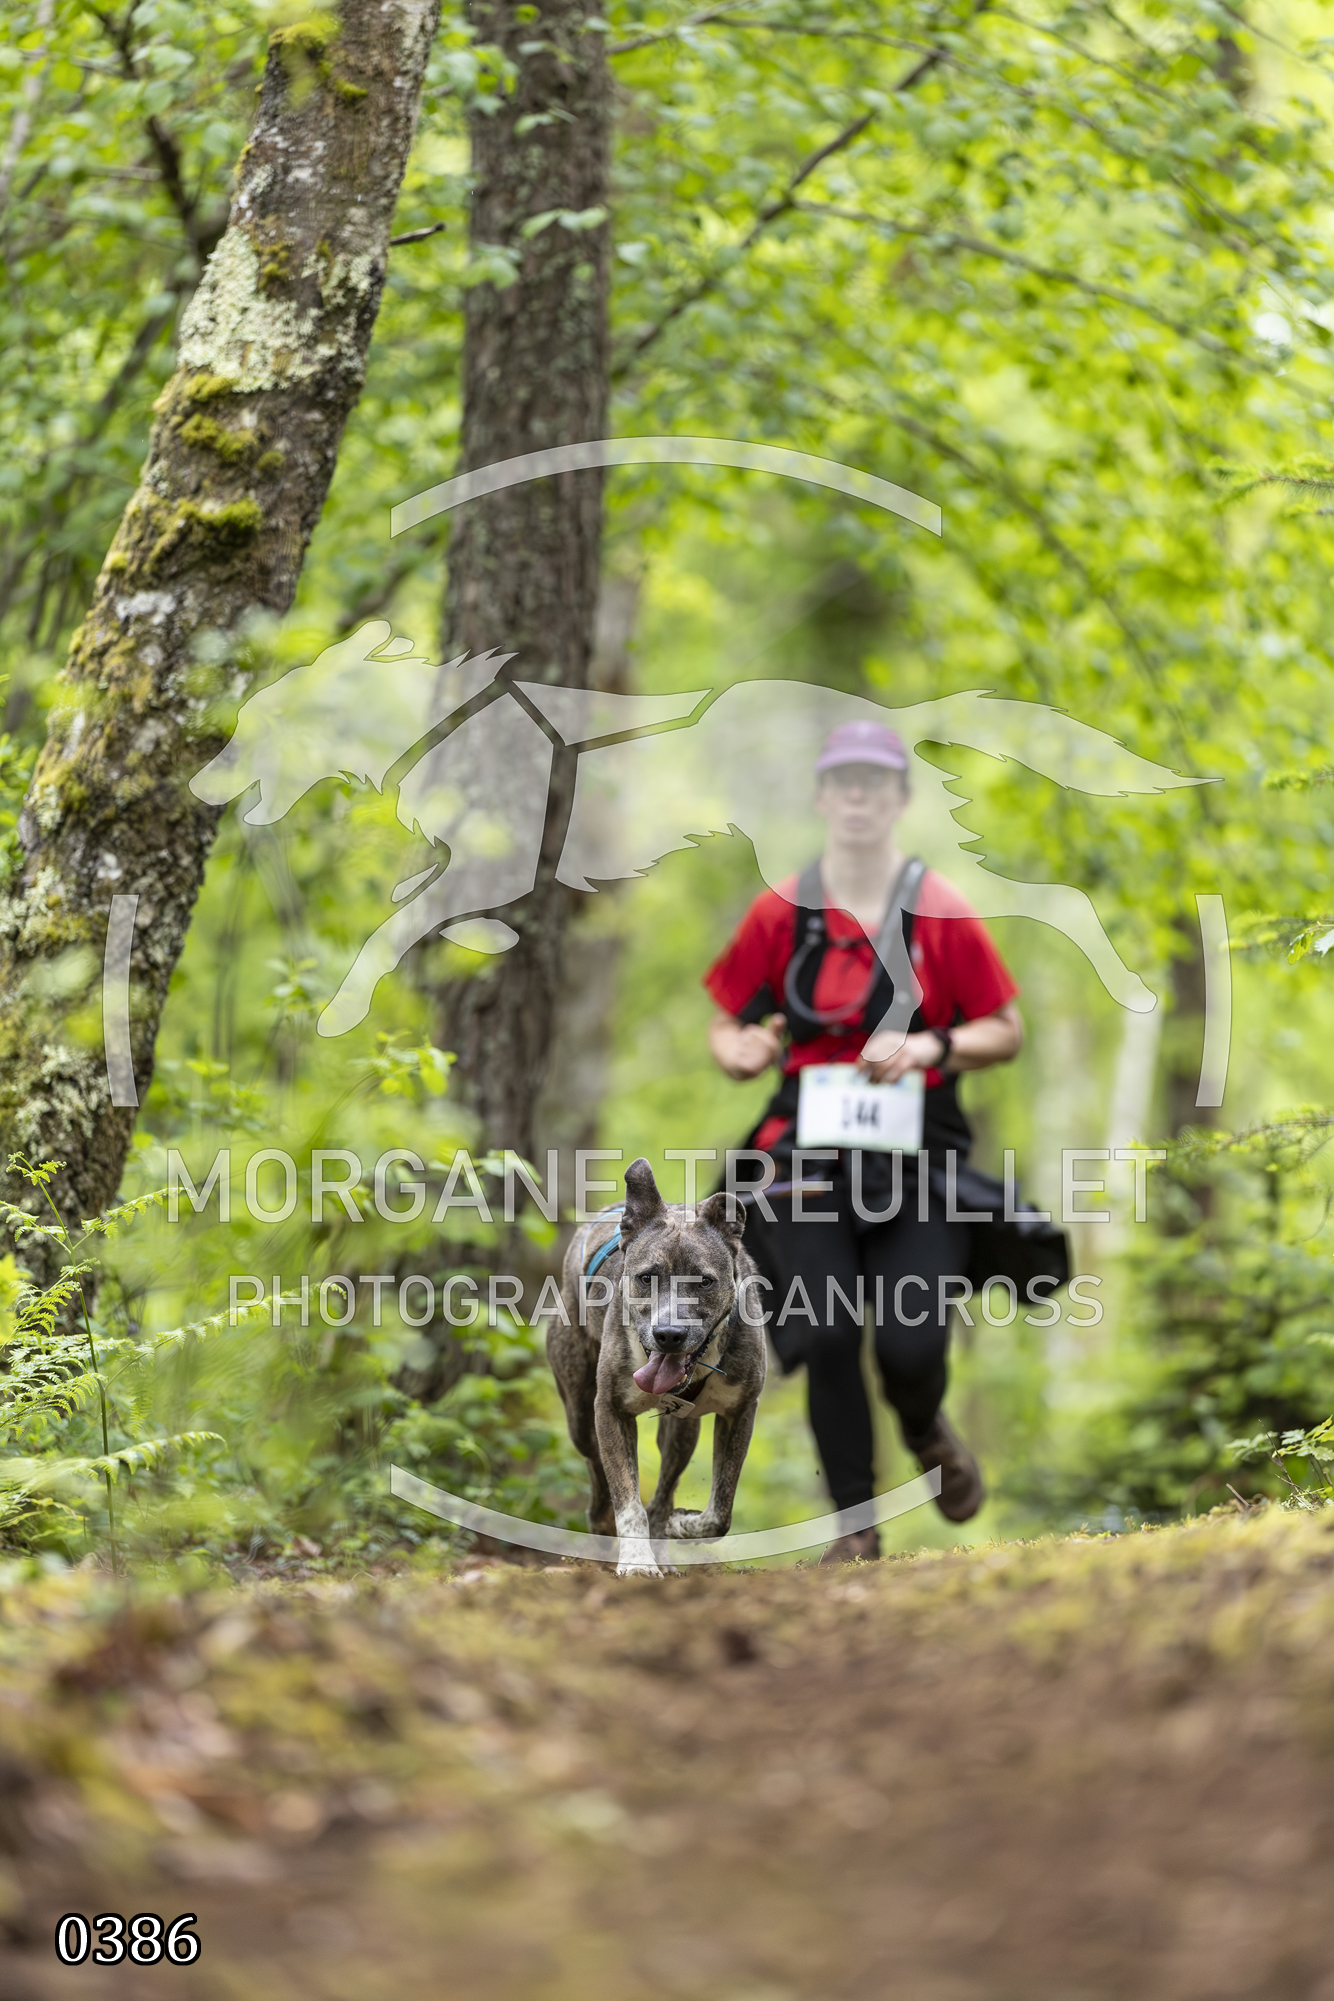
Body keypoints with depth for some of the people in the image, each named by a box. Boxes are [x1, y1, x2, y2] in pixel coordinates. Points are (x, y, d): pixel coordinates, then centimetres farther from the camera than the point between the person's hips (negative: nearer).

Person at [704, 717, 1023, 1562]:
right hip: (810, 1147, 1)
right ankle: (855, 1524, 3)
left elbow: (1007, 1032, 4)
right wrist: (742, 1050, -11)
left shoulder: (943, 913, 1)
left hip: (916, 1151, -1)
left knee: (912, 1346, -10)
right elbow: (727, 1024, 12)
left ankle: (926, 1430, 28)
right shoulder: (781, 913, 5)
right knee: (828, 1335, -13)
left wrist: (929, 1047, -13)